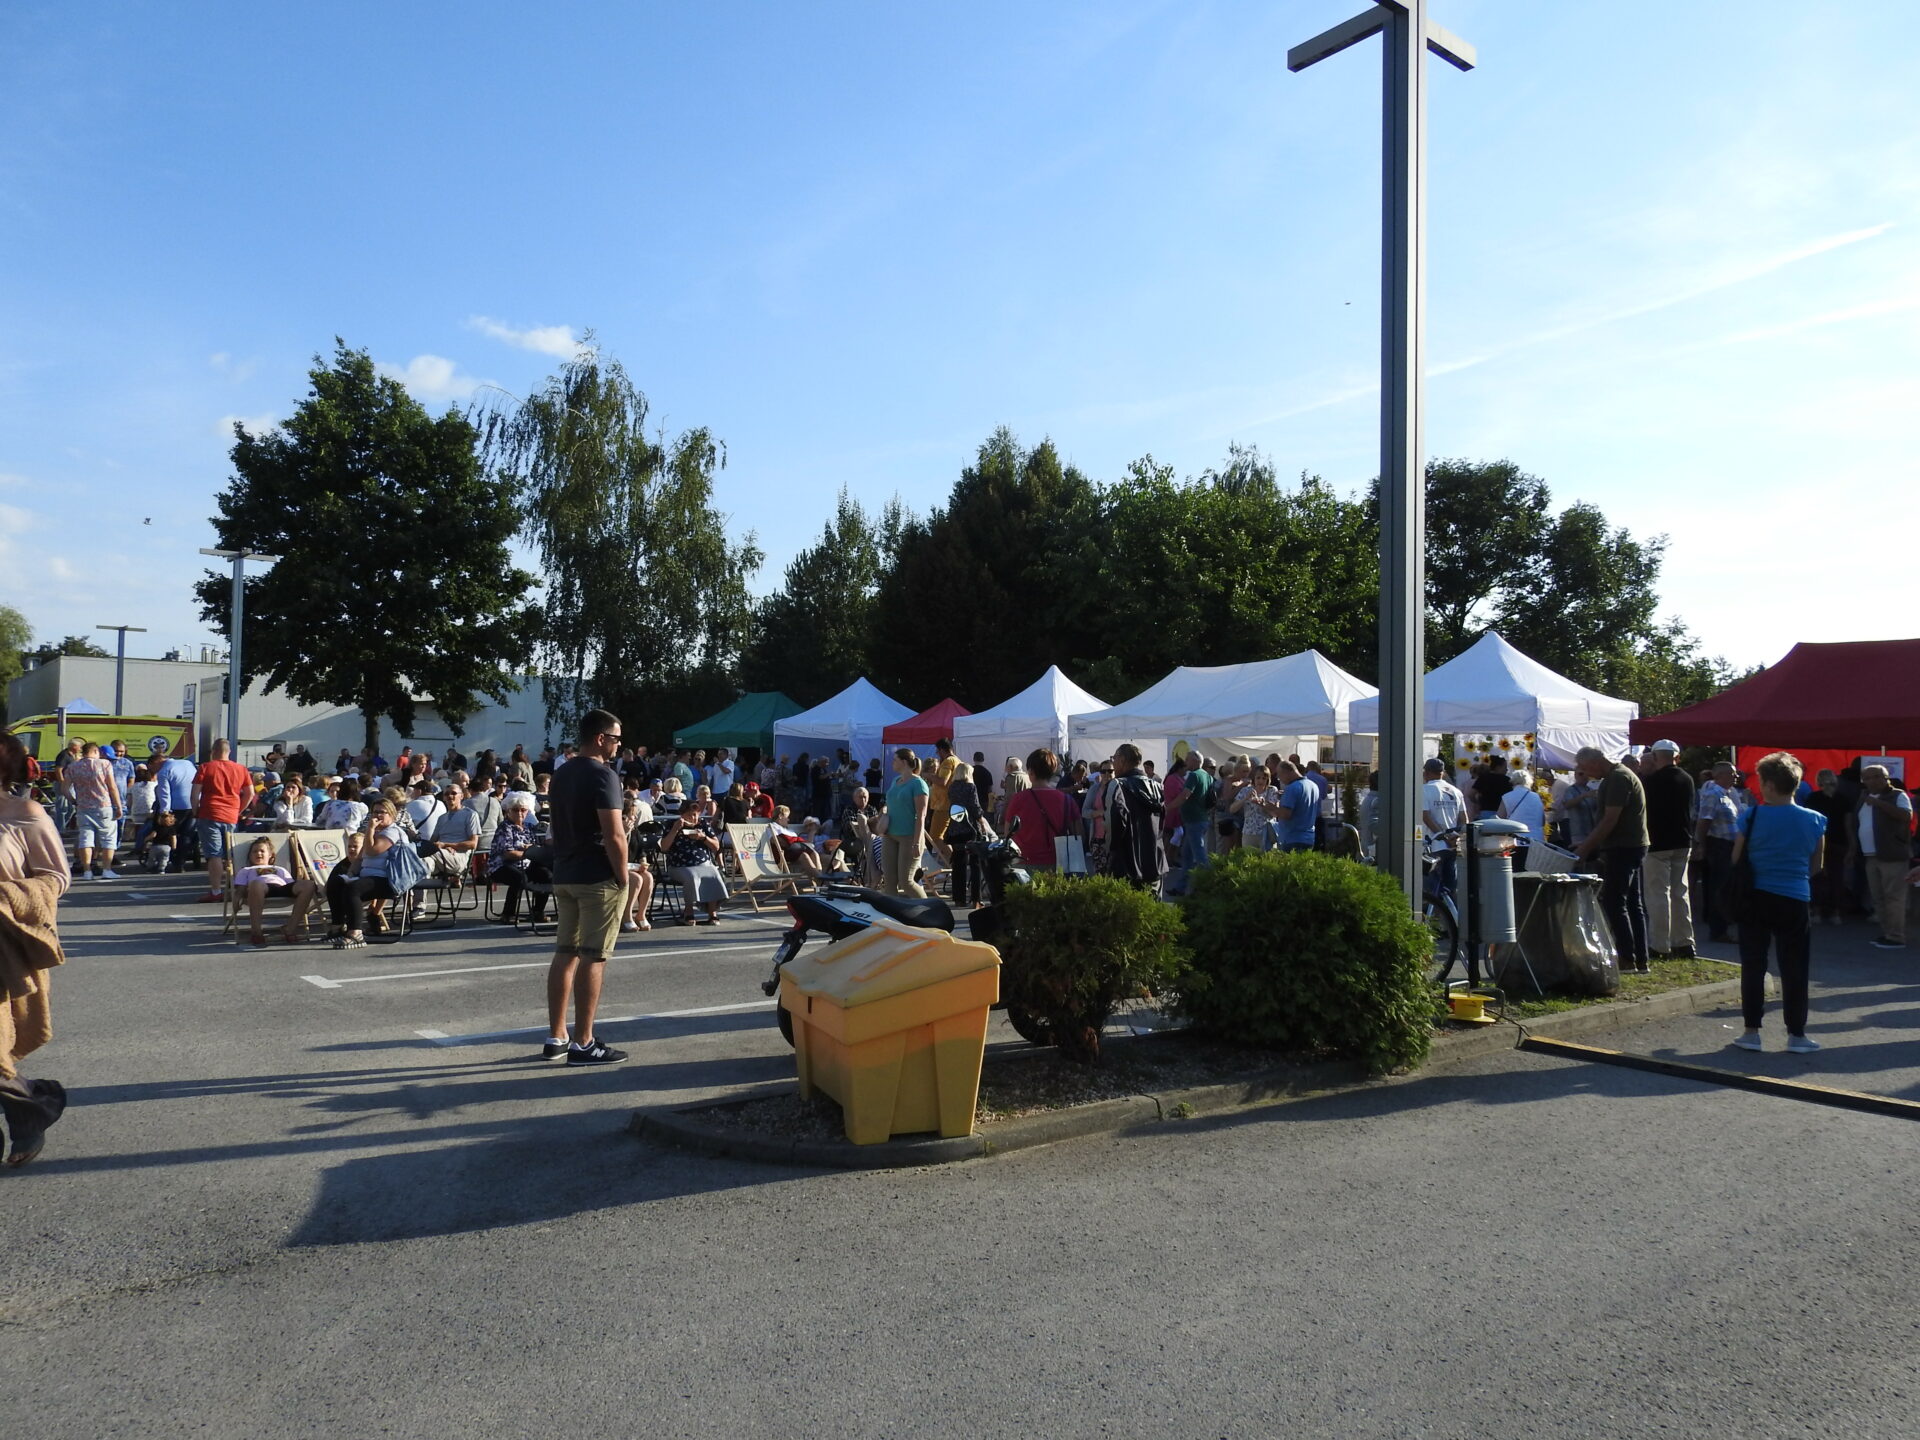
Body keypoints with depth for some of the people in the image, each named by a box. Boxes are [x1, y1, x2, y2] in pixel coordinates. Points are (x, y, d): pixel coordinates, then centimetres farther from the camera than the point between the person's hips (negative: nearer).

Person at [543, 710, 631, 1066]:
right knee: (592, 958, -4)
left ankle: (556, 1038, 15)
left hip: (564, 876, 9)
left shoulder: (560, 774, 13)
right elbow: (614, 836, -20)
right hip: (598, 878, -8)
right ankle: (582, 1043, -1)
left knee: (565, 953, 11)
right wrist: (623, 877, -11)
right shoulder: (602, 775, -15)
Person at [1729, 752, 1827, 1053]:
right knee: (1794, 969, 8)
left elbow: (1736, 861, -1)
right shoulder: (1814, 821, -2)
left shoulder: (1751, 817, -8)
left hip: (1755, 900, 0)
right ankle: (1796, 1034, 13)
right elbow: (1815, 866, 9)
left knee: (1753, 967, 7)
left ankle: (1751, 1031, 10)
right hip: (1794, 901, 1)